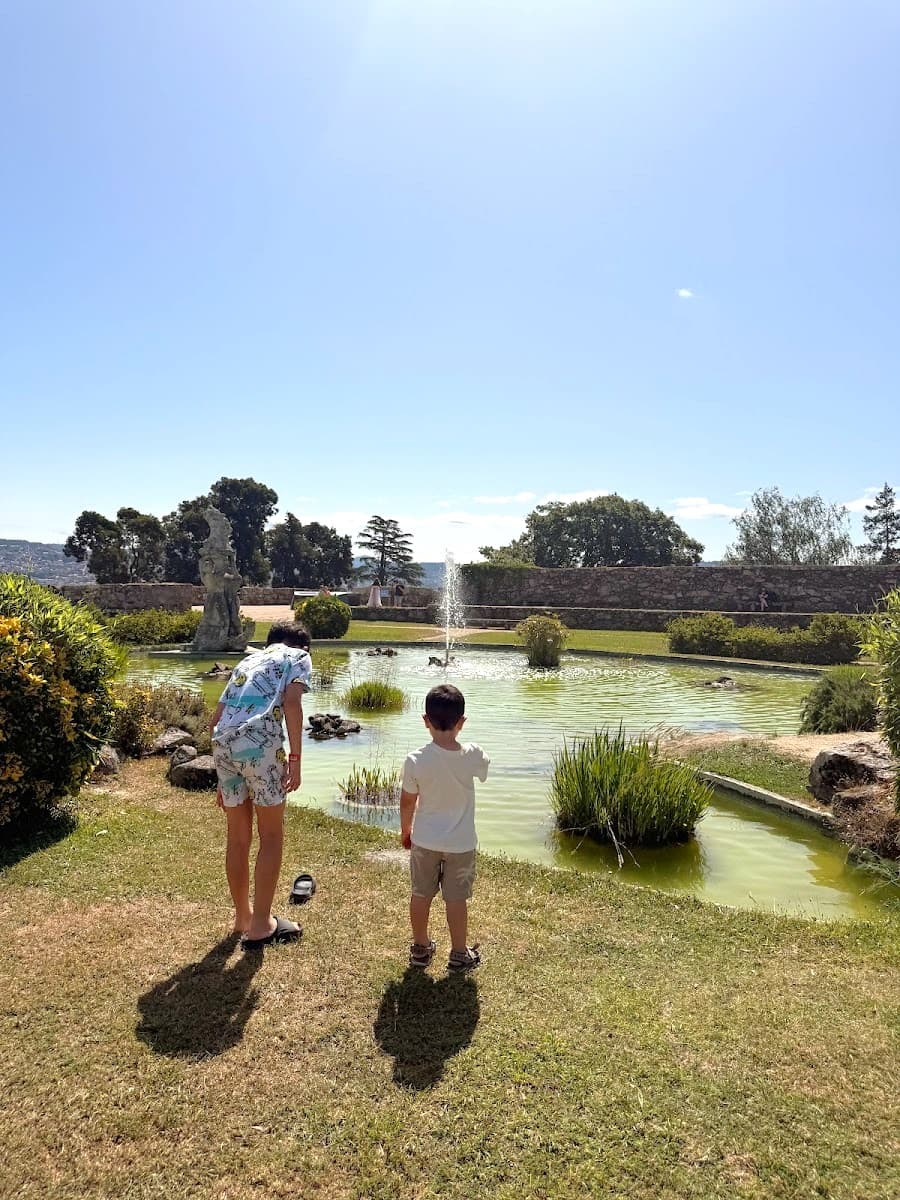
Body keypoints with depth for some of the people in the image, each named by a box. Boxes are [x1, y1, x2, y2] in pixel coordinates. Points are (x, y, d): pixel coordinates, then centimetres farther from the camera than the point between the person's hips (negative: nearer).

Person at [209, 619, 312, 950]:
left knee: (238, 837, 18)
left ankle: (243, 916, 33)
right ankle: (260, 925, 15)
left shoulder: (248, 659, 31)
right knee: (272, 836, 9)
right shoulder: (298, 656, 16)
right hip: (260, 741, -6)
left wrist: (223, 776, 31)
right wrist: (295, 759, -5)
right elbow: (291, 703, -5)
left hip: (223, 742, 6)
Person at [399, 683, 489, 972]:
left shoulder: (415, 760, -20)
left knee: (421, 894, 18)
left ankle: (420, 948, 34)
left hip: (424, 840, 1)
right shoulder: (474, 757, -19)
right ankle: (459, 954, 26)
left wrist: (405, 830, 11)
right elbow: (484, 771, 6)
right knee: (456, 899, 13)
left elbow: (407, 802, -7)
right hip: (461, 843, 0)